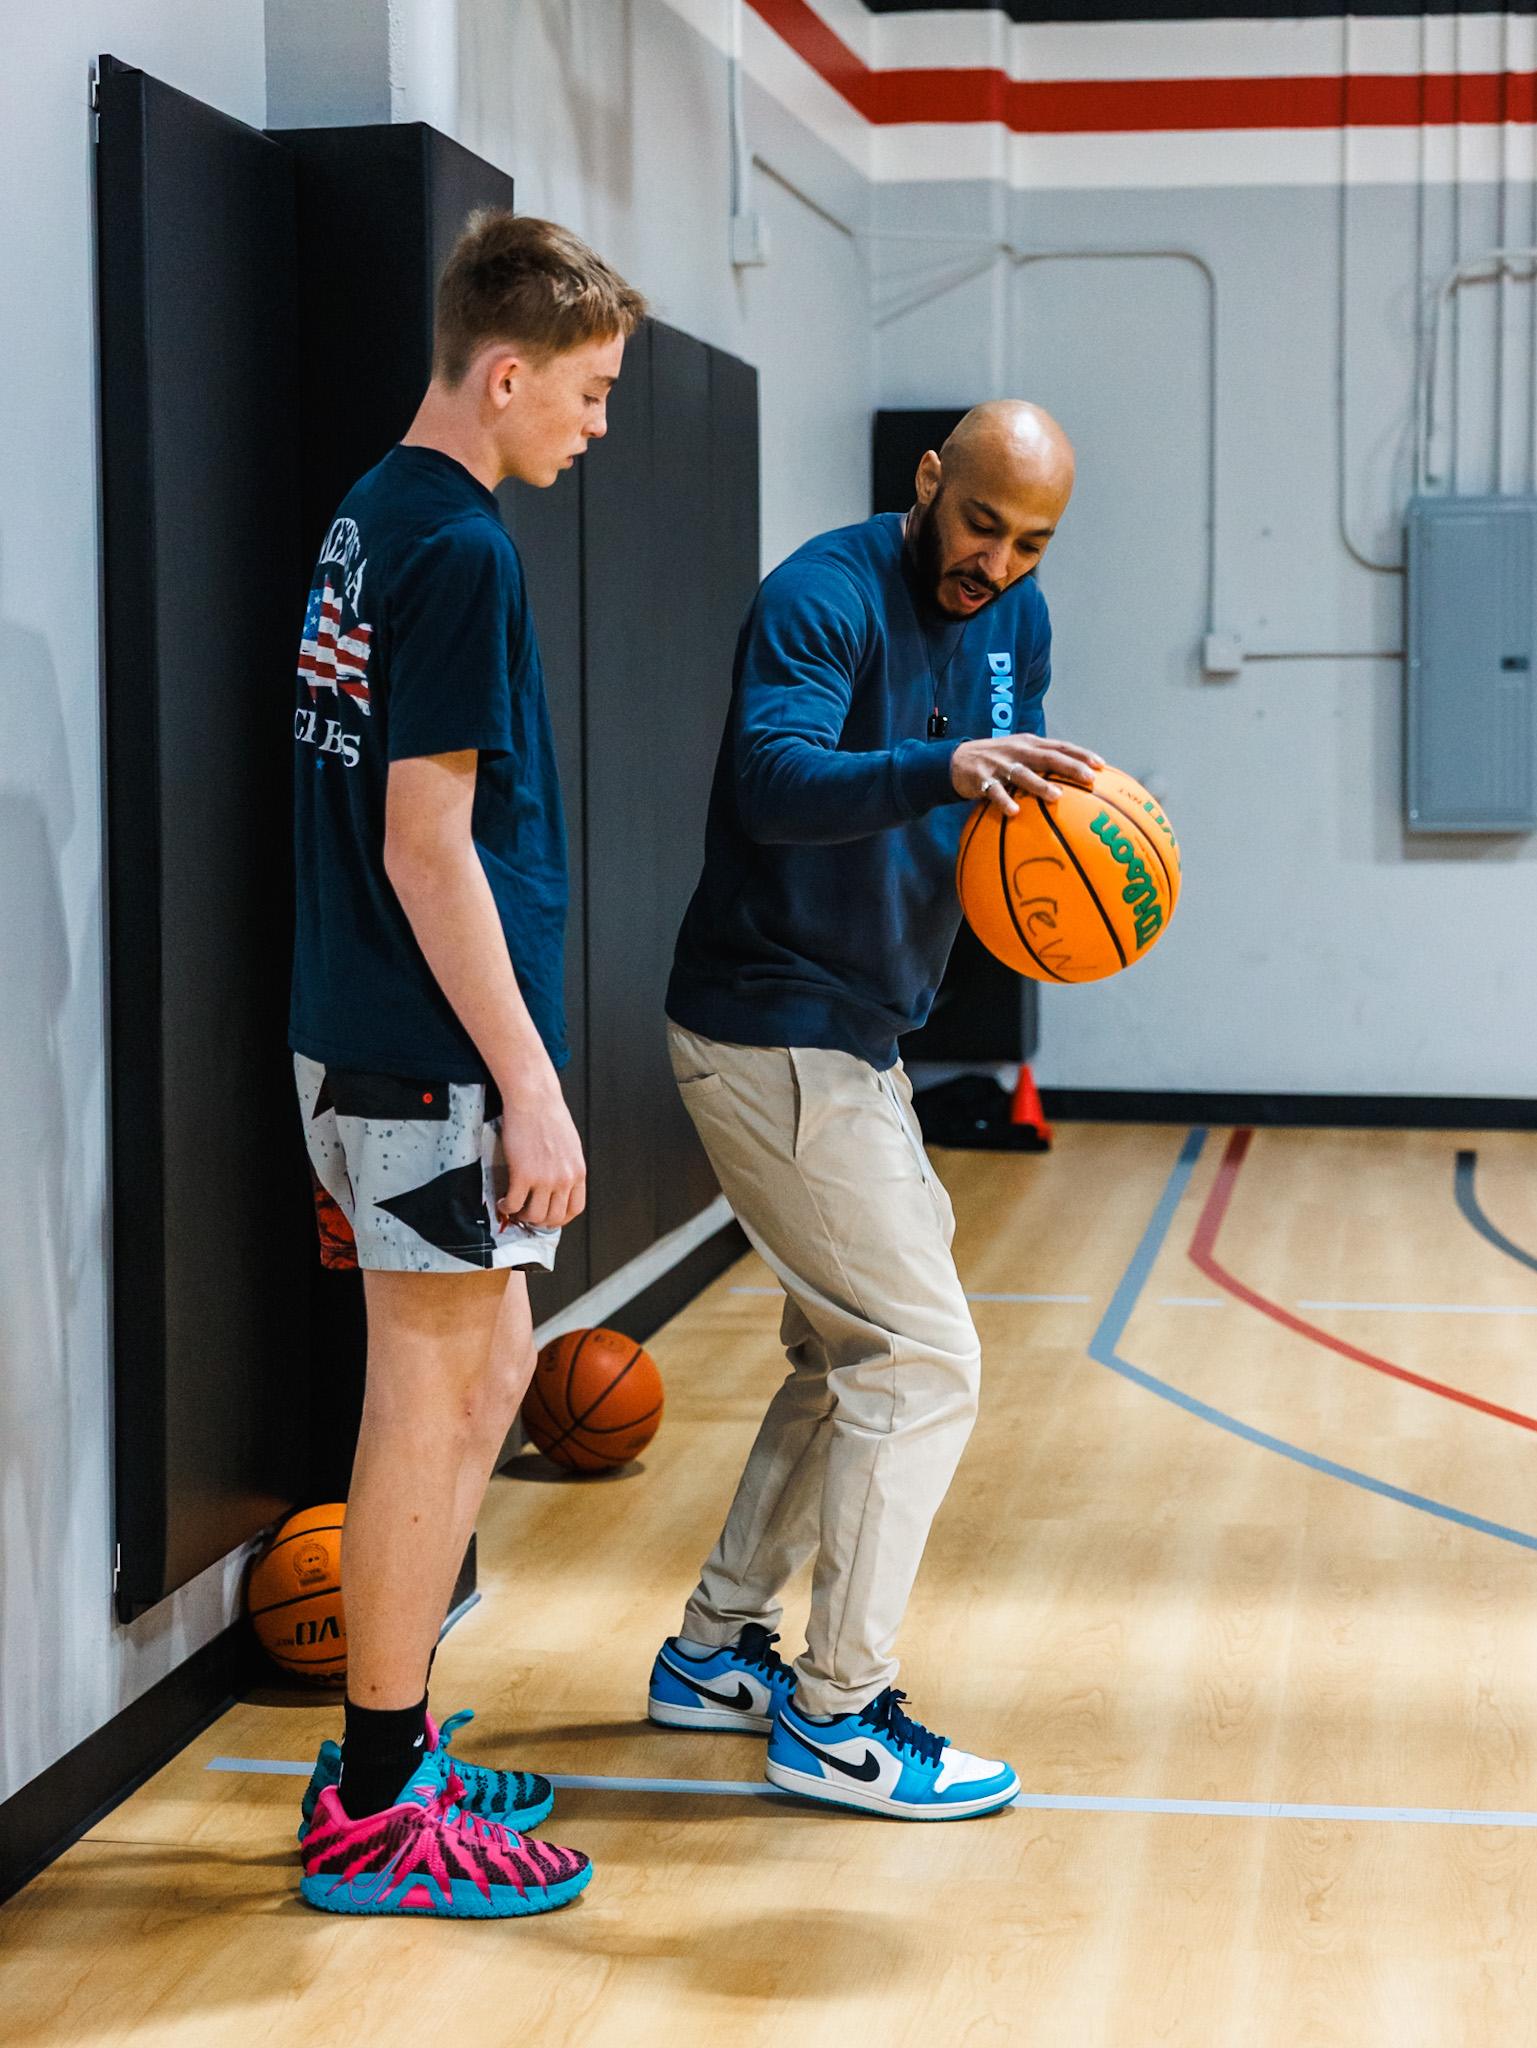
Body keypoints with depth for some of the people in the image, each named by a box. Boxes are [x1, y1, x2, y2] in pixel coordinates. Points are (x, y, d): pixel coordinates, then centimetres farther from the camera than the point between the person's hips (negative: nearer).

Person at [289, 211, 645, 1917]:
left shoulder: (372, 522, 13)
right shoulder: (458, 549, -16)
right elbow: (428, 842, -20)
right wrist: (530, 1085, -18)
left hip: (367, 1037, 10)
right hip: (429, 1057, -10)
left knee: (481, 1369, 17)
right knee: (432, 1403, -1)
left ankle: (393, 1748, 26)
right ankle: (374, 1816, 9)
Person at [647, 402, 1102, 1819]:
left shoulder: (1013, 618, 8)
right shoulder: (825, 598, -18)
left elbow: (1018, 792, 10)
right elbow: (777, 777, -33)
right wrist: (944, 769, -49)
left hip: (855, 1037, 10)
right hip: (772, 1033, -10)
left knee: (847, 1353, 18)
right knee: (921, 1358, -10)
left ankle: (717, 1652, 30)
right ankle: (835, 1716, 0)